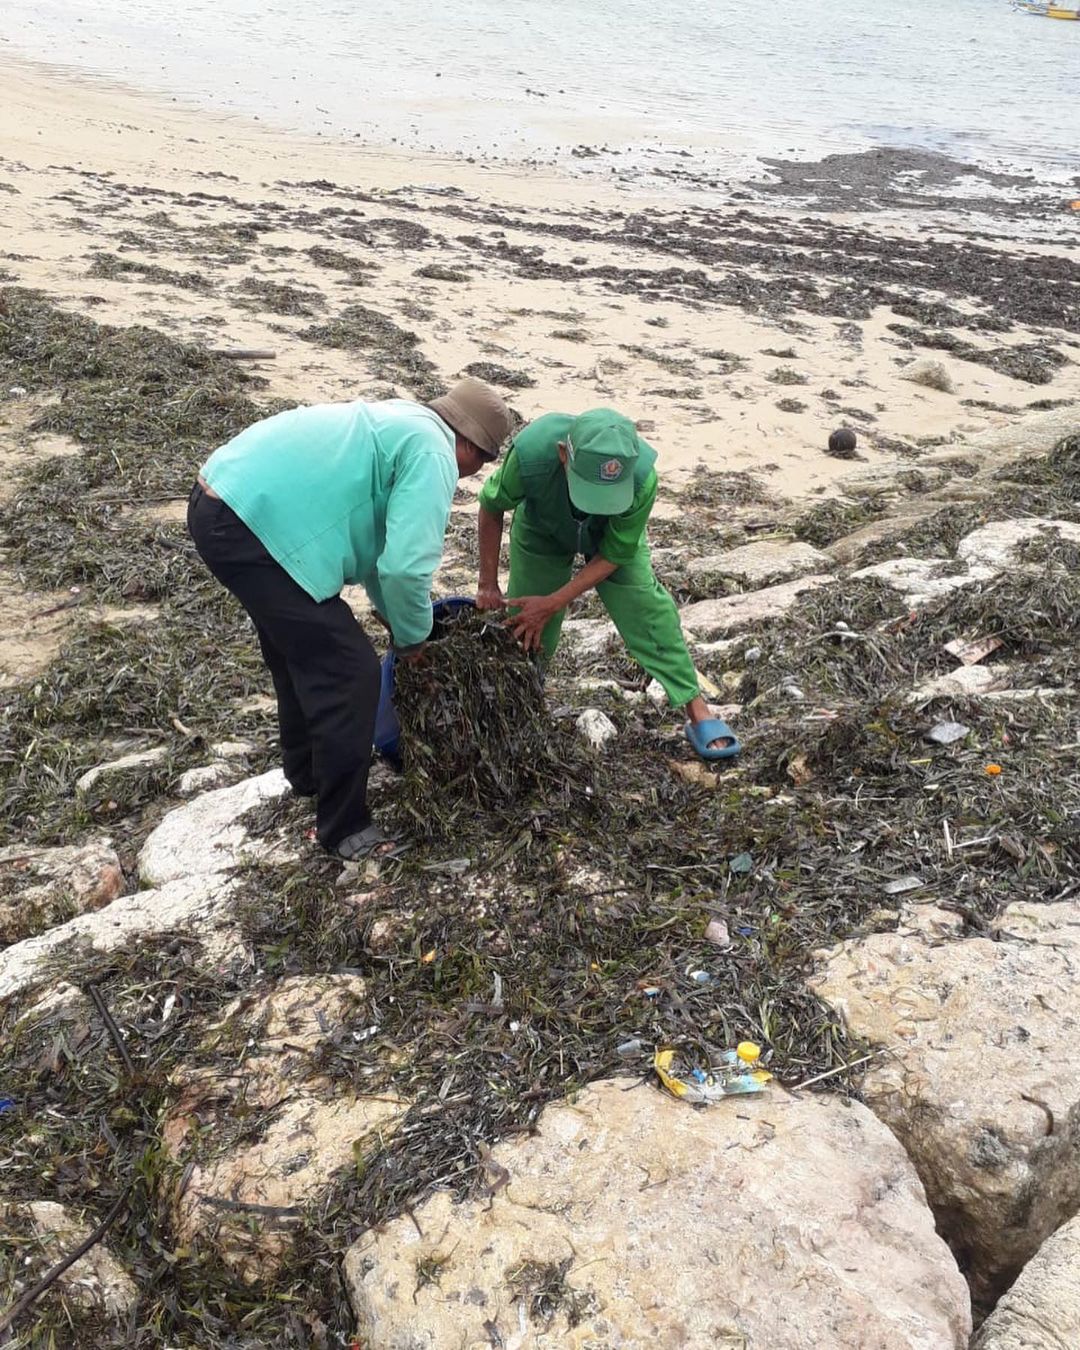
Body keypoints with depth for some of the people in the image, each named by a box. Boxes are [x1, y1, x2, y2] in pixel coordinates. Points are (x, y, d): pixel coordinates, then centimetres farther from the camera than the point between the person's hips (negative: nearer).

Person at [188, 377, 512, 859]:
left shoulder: (399, 423, 23)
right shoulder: (433, 453, -8)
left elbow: (376, 537, 31)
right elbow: (405, 566, -18)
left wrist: (392, 616, 31)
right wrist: (412, 637, 1)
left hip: (221, 502, 11)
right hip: (254, 526, -11)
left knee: (302, 650, 27)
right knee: (348, 671, -3)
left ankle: (307, 771, 47)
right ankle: (343, 827, 10)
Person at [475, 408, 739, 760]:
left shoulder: (641, 477, -42)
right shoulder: (531, 451, -44)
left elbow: (612, 556, -25)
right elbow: (491, 507, -20)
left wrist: (552, 603, -29)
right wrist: (488, 583, -16)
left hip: (611, 535, 0)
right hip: (542, 533, 0)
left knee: (648, 610, -11)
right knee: (524, 625, 0)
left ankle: (698, 712, -2)